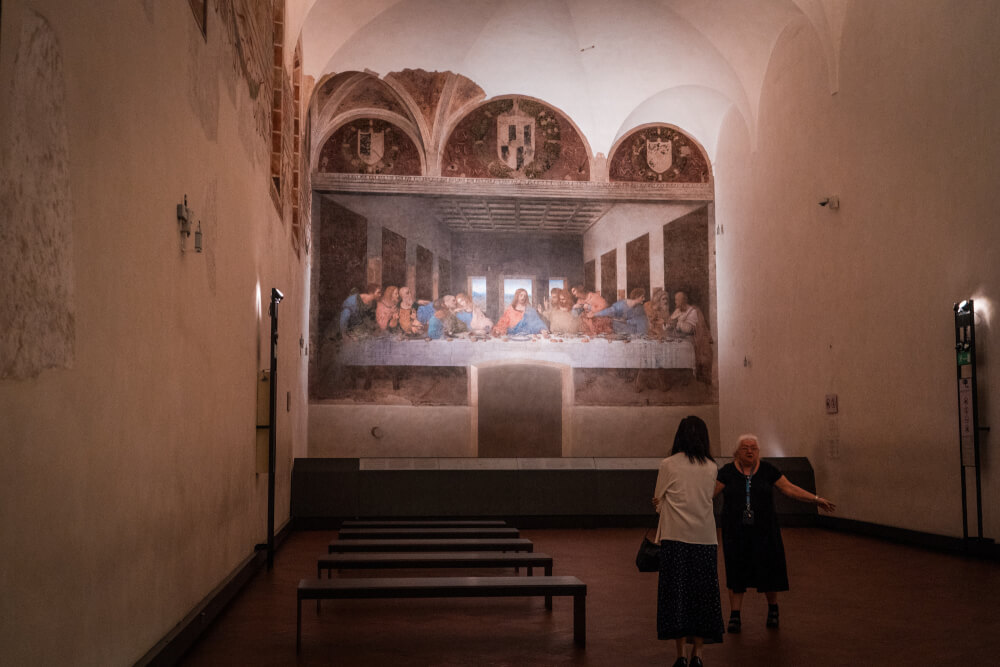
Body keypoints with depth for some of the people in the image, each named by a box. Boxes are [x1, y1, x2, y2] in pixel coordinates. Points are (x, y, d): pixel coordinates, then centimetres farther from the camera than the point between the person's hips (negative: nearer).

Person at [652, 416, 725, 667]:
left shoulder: (668, 465, -4)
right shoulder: (711, 467, 4)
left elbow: (658, 500, 4)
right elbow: (707, 497, 14)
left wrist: (659, 503, 27)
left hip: (675, 537, -2)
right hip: (705, 538, 2)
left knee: (676, 593, 3)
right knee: (703, 593, 9)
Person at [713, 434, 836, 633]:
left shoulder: (768, 470, 3)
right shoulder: (727, 471, 0)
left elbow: (790, 489, 4)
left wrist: (816, 499, 0)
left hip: (764, 532, 1)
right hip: (735, 533, -1)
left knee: (769, 568, 3)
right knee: (736, 572, 3)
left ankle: (773, 609, 26)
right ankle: (734, 616, 12)